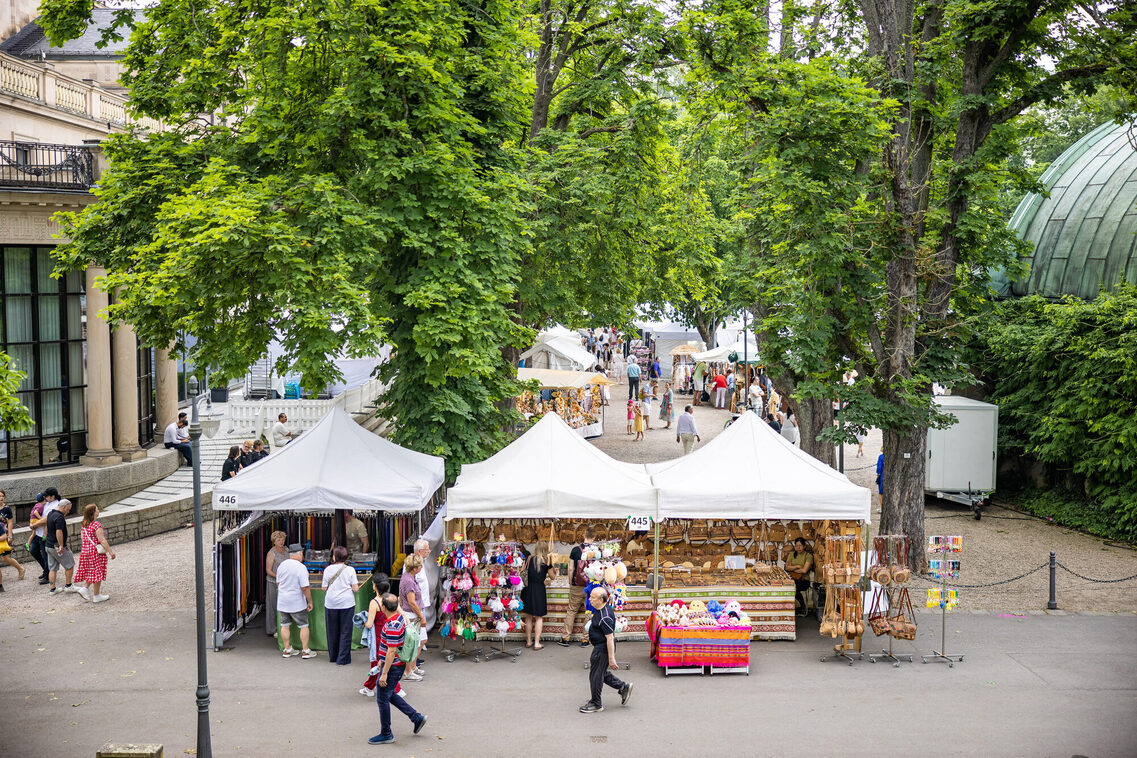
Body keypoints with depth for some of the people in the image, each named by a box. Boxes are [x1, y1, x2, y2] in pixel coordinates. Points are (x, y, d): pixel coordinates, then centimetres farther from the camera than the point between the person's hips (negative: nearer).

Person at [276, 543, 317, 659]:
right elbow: (305, 588, -19)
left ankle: (287, 650, 20)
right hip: (297, 603, -5)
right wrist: (310, 602, -9)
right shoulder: (301, 568, -18)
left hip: (282, 601, 5)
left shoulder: (282, 565, 1)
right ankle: (305, 651, 8)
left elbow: (277, 583, 12)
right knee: (304, 626, 6)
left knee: (285, 625, 14)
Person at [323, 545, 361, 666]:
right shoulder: (350, 570, -6)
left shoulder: (328, 569, -3)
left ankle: (332, 657, 25)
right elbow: (355, 589, -8)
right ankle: (342, 659, 3)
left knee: (332, 631, 14)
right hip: (346, 603, -2)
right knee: (345, 631, 5)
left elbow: (324, 588, 0)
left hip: (331, 603, 2)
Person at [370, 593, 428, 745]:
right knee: (390, 695, 22)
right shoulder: (399, 617, 5)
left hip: (393, 666, -10)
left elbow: (391, 651, -27)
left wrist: (384, 673, -23)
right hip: (397, 664, 10)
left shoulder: (392, 626, -26)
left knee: (382, 699, 3)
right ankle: (416, 717, 23)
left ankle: (386, 734, 15)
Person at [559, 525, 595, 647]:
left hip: (576, 587, 0)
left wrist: (570, 583, 11)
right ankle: (585, 639, 11)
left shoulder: (575, 549, -4)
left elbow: (571, 569, -1)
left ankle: (566, 638, 13)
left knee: (571, 611, 11)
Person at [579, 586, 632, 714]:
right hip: (599, 647, 10)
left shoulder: (605, 617, -29)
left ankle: (595, 704, 18)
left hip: (602, 650, -10)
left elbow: (610, 638, -27)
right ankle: (623, 687, 30)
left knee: (596, 676, 3)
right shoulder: (603, 609, 3)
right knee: (602, 673, 22)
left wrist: (611, 659, -25)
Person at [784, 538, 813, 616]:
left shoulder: (808, 556, -1)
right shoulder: (791, 555, 14)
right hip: (793, 579, 4)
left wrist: (792, 569, -2)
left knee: (794, 587, -34)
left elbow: (804, 570, -11)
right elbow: (787, 567, 4)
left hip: (804, 580, -4)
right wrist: (797, 566, -8)